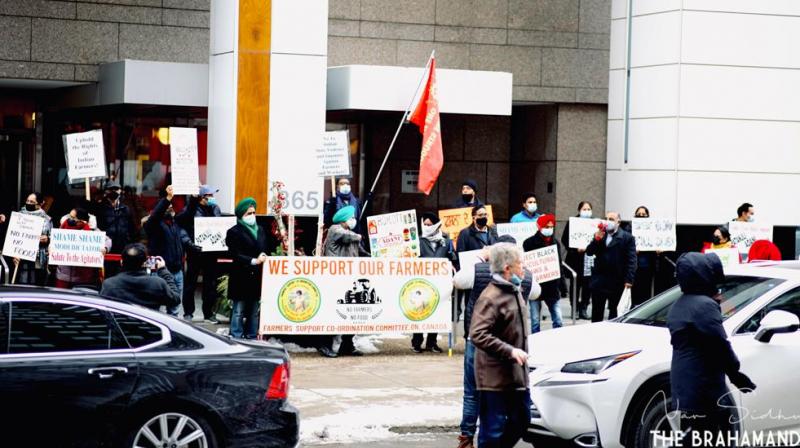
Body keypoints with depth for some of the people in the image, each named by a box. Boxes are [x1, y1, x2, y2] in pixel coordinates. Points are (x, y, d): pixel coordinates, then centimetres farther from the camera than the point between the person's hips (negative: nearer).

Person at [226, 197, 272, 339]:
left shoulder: (260, 230, 16)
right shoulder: (234, 232, -5)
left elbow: (266, 250, 18)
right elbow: (235, 255, -13)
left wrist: (264, 257, -2)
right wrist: (254, 261, -18)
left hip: (257, 278, 6)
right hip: (241, 278, -6)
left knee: (254, 311, 12)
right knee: (239, 311, -2)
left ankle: (252, 337, 18)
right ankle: (236, 338, 0)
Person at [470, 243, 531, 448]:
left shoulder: (515, 291, 10)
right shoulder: (490, 298, -19)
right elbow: (477, 334, -26)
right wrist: (510, 351, -28)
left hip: (517, 373, 9)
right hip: (495, 376, -9)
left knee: (521, 419, 16)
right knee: (493, 429, -3)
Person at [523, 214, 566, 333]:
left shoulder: (555, 243, 9)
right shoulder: (529, 243, -4)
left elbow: (559, 266, 14)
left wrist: (563, 287, 11)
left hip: (552, 287, 4)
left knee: (558, 321, 1)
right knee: (535, 321, 1)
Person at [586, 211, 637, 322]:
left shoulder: (627, 238, -3)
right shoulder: (599, 235, 11)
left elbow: (631, 260, -8)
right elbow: (589, 252, 4)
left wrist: (629, 280, -16)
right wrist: (596, 240, -13)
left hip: (617, 282, -4)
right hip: (599, 280, 4)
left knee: (614, 312, 5)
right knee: (596, 312, 7)